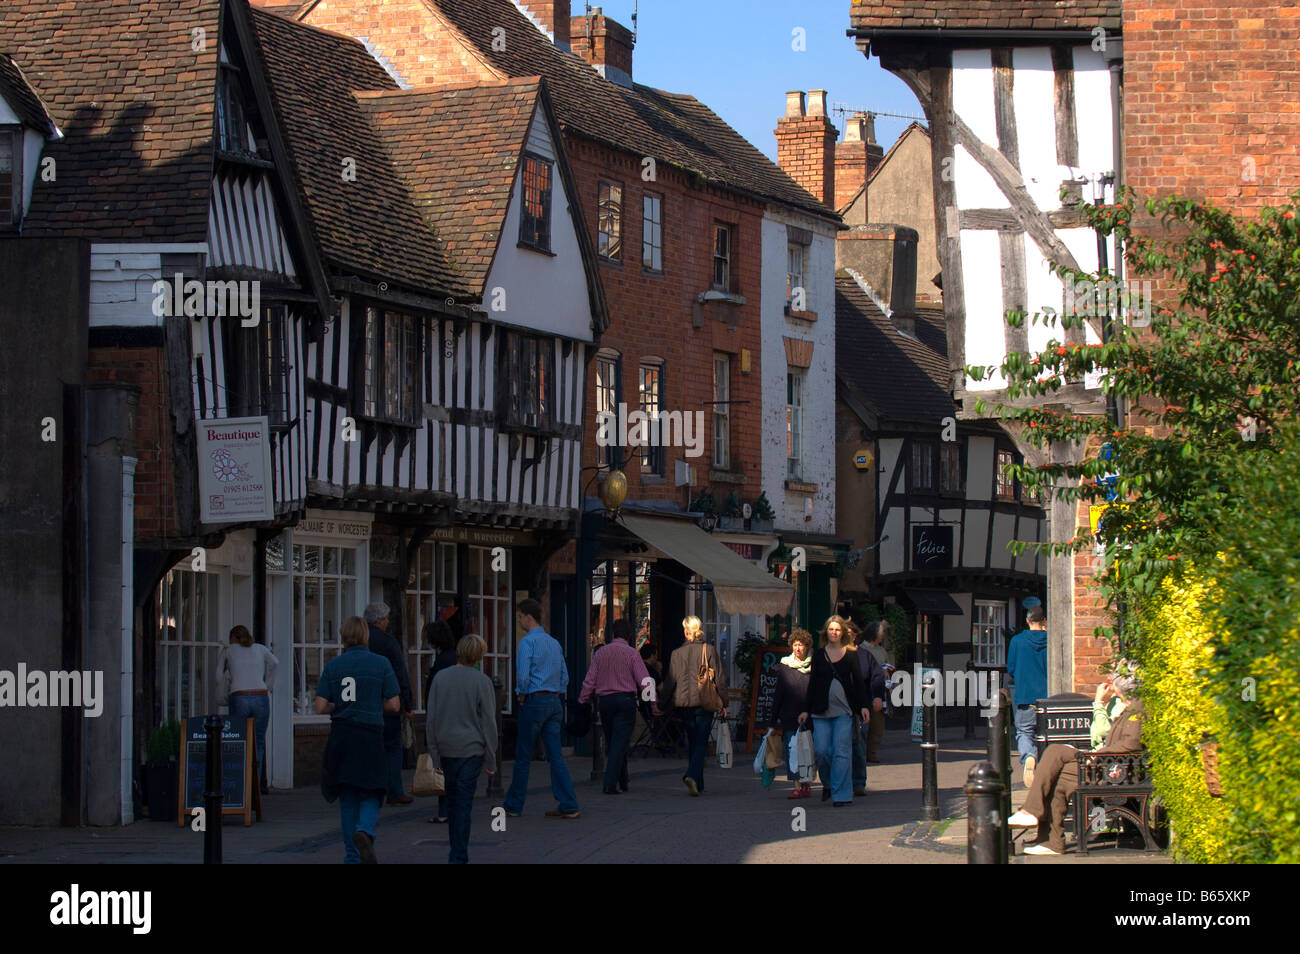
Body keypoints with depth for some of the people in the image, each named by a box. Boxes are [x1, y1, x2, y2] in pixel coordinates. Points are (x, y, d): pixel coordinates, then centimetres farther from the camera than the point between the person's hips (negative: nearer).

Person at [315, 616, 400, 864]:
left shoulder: (332, 666, 1)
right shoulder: (381, 664, -2)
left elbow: (320, 708, -3)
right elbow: (394, 705, -3)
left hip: (341, 735, 2)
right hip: (370, 736, -2)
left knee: (347, 797, 12)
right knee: (371, 796, 6)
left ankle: (352, 855, 11)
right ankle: (364, 830, -24)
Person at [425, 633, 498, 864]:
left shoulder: (440, 678, 0)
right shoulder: (482, 681, -8)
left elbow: (431, 718, 2)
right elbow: (489, 722, -6)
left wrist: (434, 754, 7)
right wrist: (490, 759, 1)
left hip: (446, 749, 3)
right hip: (472, 749, -3)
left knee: (453, 801, 15)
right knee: (463, 804, -3)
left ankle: (458, 855, 25)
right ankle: (458, 857, -8)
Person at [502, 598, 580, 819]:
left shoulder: (528, 642, -10)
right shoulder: (554, 643, 14)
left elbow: (523, 675, -18)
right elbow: (564, 677, 16)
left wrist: (521, 694, -2)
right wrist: (556, 695, 16)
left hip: (534, 701, -7)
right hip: (555, 701, 7)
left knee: (523, 756, 2)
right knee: (555, 755, 4)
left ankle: (514, 805, 10)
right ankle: (568, 806, -3)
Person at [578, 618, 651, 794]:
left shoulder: (601, 653, 6)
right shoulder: (632, 654, -4)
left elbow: (590, 681, 6)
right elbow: (644, 680, -9)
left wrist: (582, 701, 13)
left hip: (604, 701, 4)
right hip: (626, 700, -4)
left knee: (612, 742, 14)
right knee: (619, 742, -5)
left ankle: (622, 783, 20)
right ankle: (611, 784, -14)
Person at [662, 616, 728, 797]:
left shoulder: (677, 653, 2)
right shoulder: (709, 650, -2)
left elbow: (670, 681, 4)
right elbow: (720, 678, -1)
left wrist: (666, 703, 12)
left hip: (684, 703, 2)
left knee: (691, 742, 13)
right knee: (701, 742, -2)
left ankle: (699, 785, 15)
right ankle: (693, 775, -26)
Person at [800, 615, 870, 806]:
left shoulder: (850, 656, 6)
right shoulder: (818, 656, 10)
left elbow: (858, 682, 7)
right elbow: (812, 684, 13)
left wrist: (863, 706, -2)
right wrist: (806, 710, 10)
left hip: (843, 711, -2)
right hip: (821, 711, 2)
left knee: (842, 752, -6)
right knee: (821, 750, -4)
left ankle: (841, 794, -4)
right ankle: (828, 784, 21)